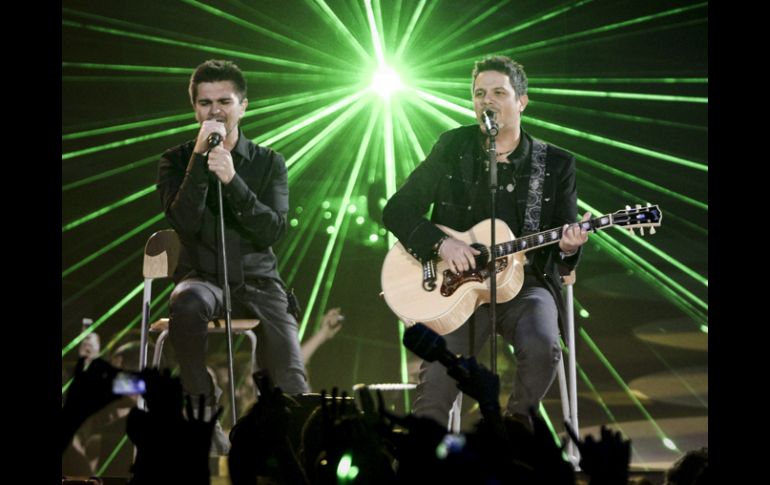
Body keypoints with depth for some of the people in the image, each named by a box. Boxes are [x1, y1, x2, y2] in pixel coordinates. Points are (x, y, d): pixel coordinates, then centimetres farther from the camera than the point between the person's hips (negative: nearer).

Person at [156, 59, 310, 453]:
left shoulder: (269, 163, 7)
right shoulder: (176, 161, 5)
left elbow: (273, 231, -8)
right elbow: (184, 224, -12)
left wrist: (232, 180, -19)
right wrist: (200, 158, -17)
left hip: (258, 281, 1)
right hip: (203, 279, 0)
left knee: (291, 385, -25)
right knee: (187, 302, -40)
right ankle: (203, 416, -26)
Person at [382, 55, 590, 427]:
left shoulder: (555, 164, 5)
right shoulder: (452, 149, 5)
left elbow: (566, 242, 9)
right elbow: (396, 211, 3)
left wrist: (568, 247, -17)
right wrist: (440, 243, -14)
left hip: (525, 282, 0)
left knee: (543, 348, -29)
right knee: (438, 375, -22)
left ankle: (516, 423, -1)